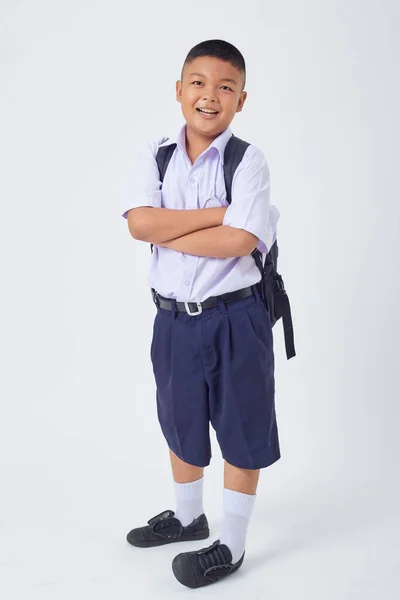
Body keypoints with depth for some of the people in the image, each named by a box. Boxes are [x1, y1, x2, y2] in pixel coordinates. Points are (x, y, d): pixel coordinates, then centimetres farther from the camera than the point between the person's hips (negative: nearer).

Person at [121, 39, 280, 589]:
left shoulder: (248, 161, -10)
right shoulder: (156, 155, 0)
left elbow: (238, 241, -23)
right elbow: (140, 223, -16)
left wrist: (166, 232, -16)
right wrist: (218, 213, -19)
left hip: (236, 319, -4)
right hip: (174, 318, 4)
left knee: (242, 431, 9)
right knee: (182, 424, 22)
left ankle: (231, 546, 27)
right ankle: (188, 516, 46)